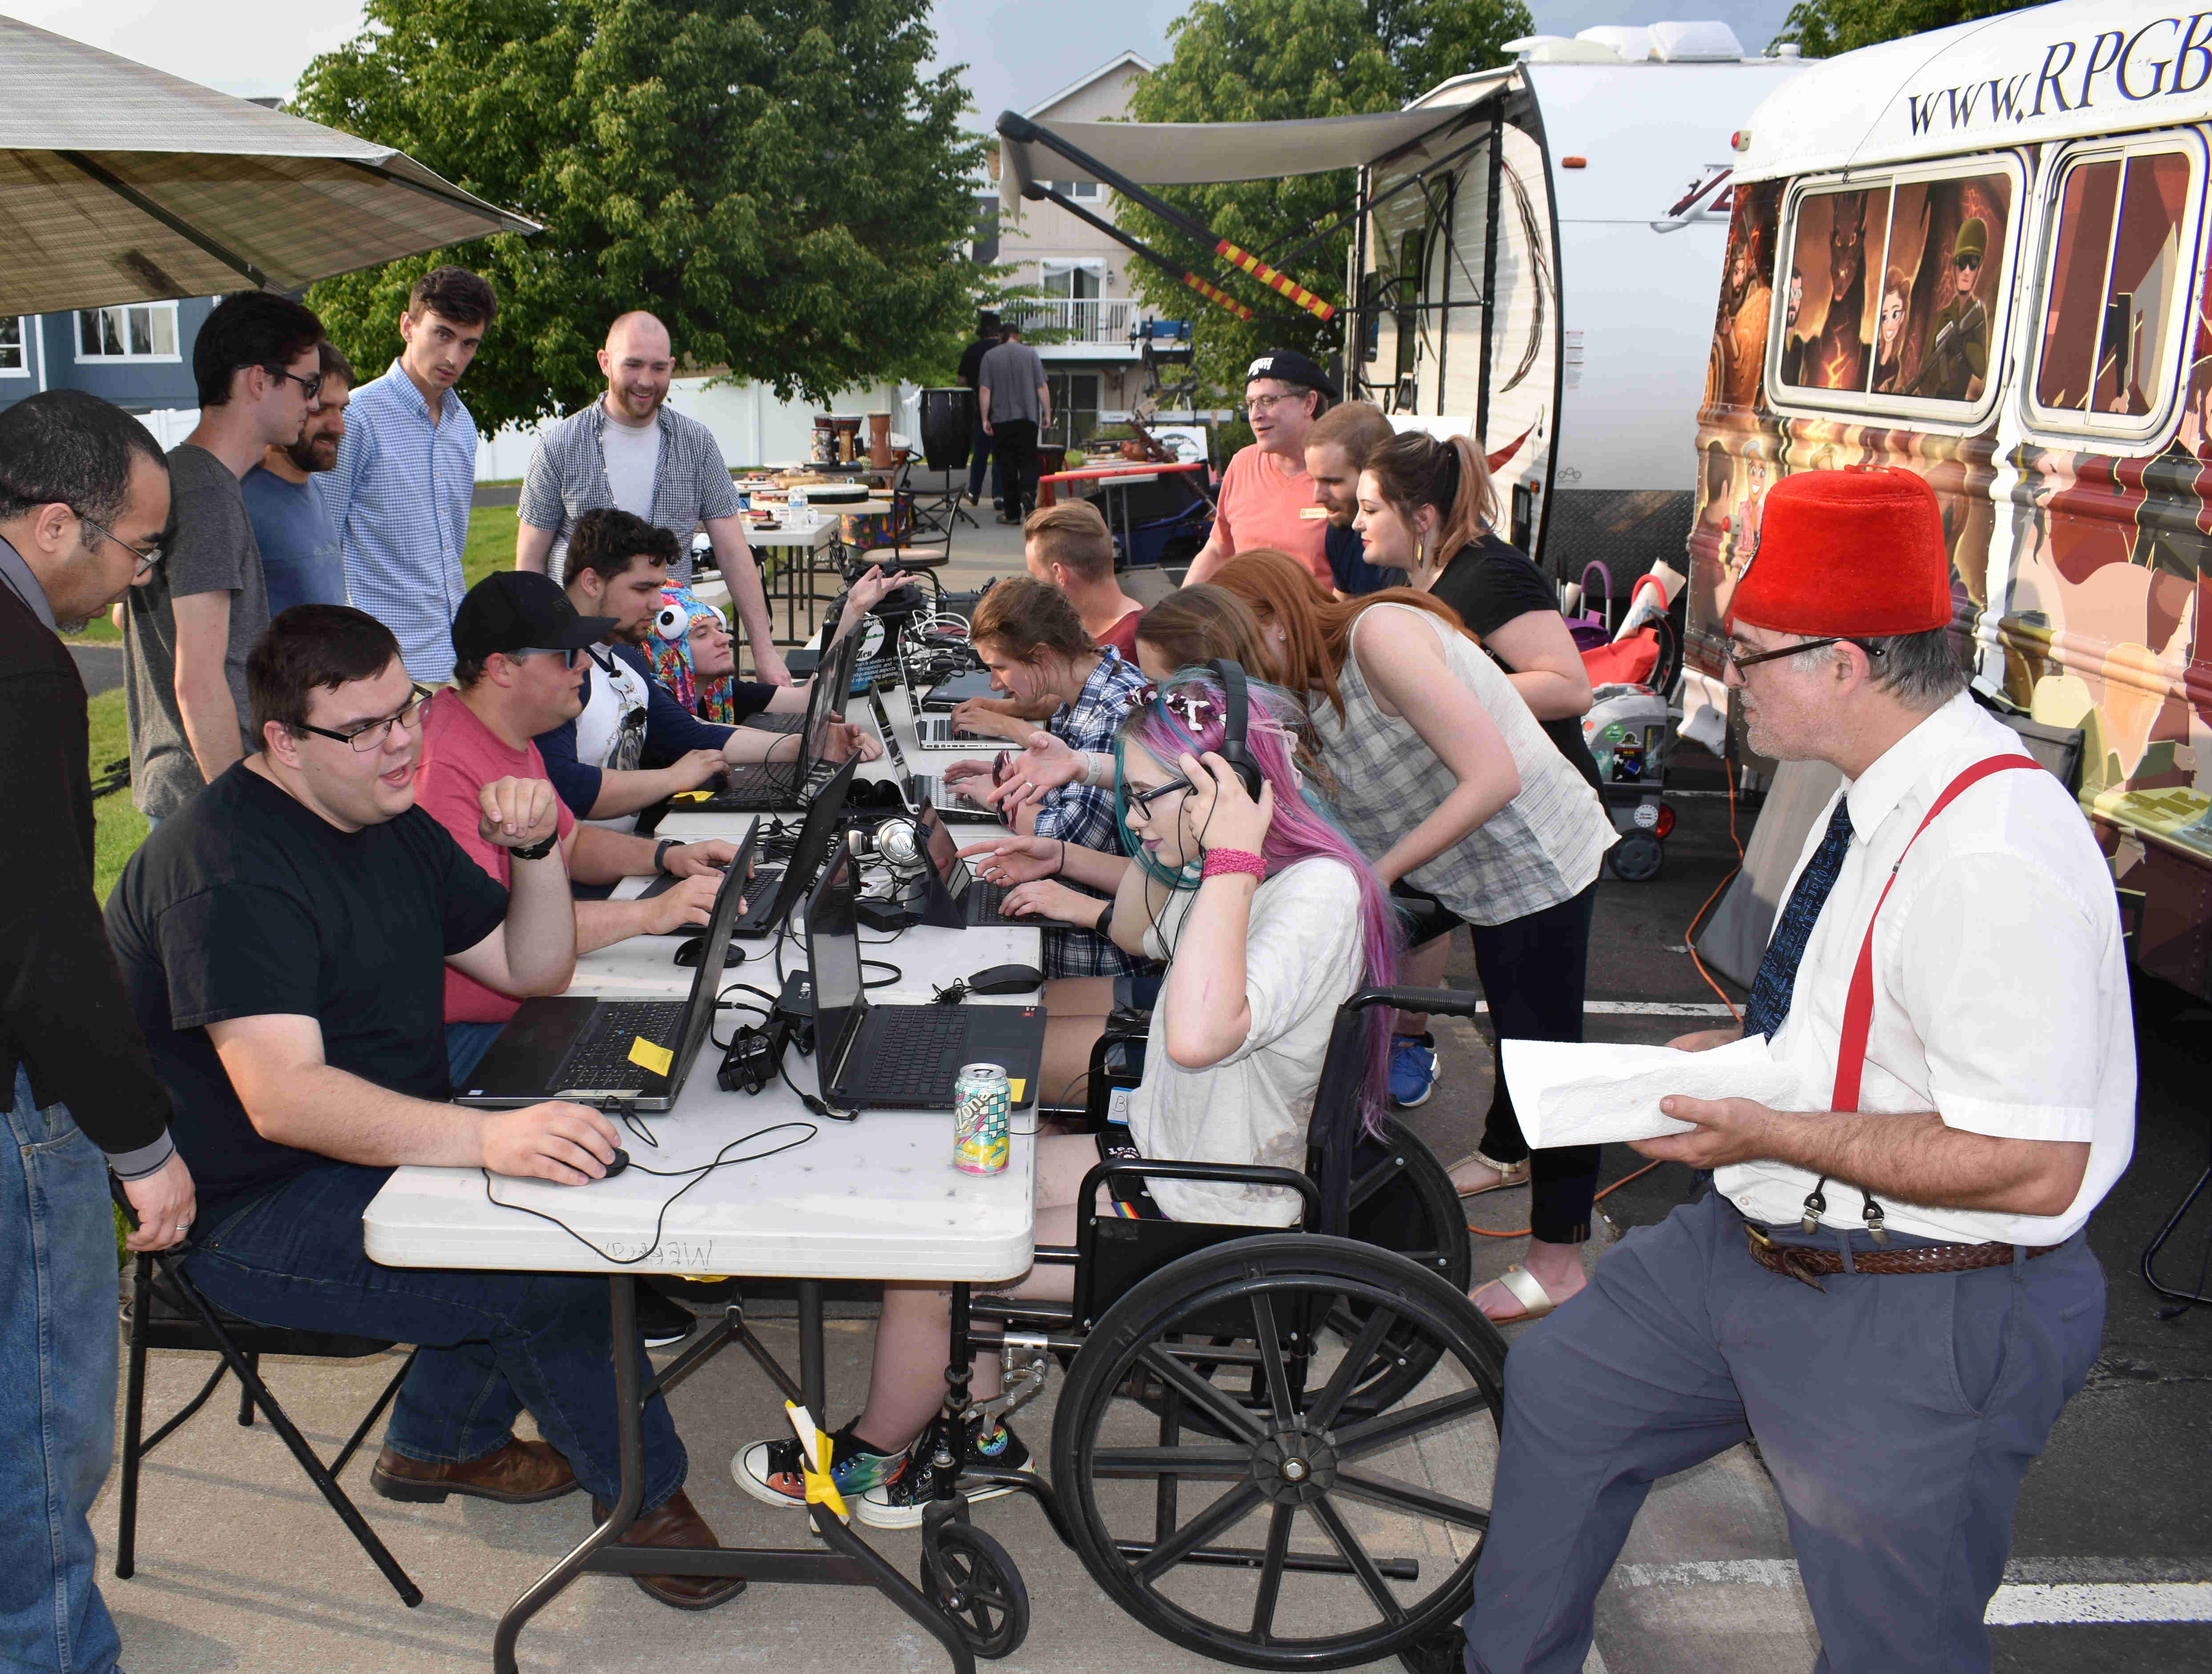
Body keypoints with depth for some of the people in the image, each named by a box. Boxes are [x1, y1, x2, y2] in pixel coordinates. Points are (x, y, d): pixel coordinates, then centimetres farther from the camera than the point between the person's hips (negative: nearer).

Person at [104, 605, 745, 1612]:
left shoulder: (391, 823, 7)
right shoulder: (225, 868, -23)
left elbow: (532, 972, 12)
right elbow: (281, 1096, -34)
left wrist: (536, 851, -8)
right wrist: (486, 1136, -47)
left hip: (374, 1149, 9)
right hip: (248, 1219, -9)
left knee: (578, 1168, -5)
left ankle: (442, 1441, 12)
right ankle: (643, 1486, 3)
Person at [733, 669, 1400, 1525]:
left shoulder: (1318, 893, -29)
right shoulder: (1253, 869, 0)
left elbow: (1196, 1036, -46)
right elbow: (1139, 934, 22)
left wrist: (1228, 860, -40)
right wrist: (1129, 855, 5)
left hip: (1202, 1228, -9)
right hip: (1157, 1157, 9)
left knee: (920, 1270, -3)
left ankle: (869, 1455, 27)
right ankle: (980, 1438, 23)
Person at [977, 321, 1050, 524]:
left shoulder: (990, 357, 3)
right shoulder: (1031, 354, 4)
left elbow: (984, 390, -4)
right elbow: (1042, 387, -1)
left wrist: (985, 419, -3)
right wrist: (1047, 414, 3)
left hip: (1001, 420, 0)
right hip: (1028, 418, 0)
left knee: (1008, 466, 5)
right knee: (1028, 462, 4)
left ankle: (1012, 513, 5)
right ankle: (1028, 493, -25)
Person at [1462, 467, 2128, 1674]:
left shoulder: (1995, 859, -29)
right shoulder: (1881, 796, 2)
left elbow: (2033, 1166, -30)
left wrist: (1770, 1133, -25)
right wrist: (1748, 1051, 3)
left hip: (1923, 1322, -10)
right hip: (1750, 1244, 10)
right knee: (1561, 1388, 24)